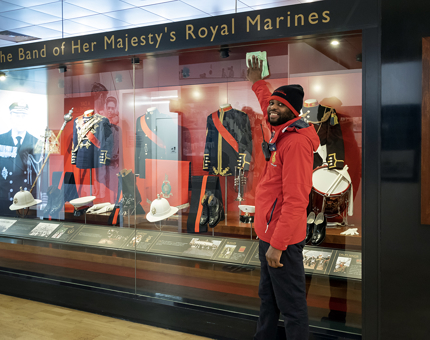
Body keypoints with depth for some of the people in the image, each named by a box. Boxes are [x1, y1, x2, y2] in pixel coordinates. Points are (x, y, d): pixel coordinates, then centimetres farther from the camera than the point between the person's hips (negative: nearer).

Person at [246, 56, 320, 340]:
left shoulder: (296, 142, -20)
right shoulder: (282, 133, 8)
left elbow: (295, 200, -25)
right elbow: (269, 112, 34)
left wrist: (277, 245, -26)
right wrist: (258, 83, 43)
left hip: (282, 240, -10)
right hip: (269, 234, 10)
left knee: (291, 305, 2)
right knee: (268, 298, 22)